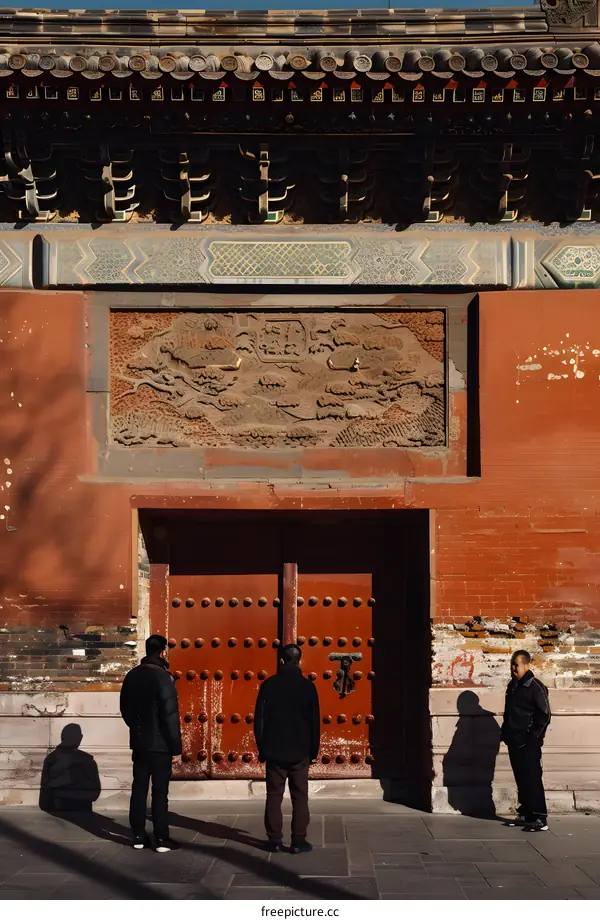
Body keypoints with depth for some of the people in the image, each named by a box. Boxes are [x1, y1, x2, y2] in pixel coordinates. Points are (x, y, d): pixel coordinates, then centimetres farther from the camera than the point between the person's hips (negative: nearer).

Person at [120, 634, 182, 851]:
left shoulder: (132, 676, 6)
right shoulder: (163, 677, -16)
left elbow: (125, 709, 15)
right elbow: (170, 715, -17)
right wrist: (176, 747, -12)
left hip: (139, 742, 6)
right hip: (160, 743, -6)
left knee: (139, 788, 11)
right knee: (160, 791, -1)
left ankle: (139, 836, 15)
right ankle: (161, 840, 1)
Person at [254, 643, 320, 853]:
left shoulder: (269, 685, -2)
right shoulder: (307, 686, -3)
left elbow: (259, 718, 0)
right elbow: (315, 721, 0)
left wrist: (261, 748, 8)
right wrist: (313, 751, 9)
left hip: (274, 750, 1)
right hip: (300, 751, -1)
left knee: (274, 796, 7)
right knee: (299, 797, 4)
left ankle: (275, 840, 8)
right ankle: (299, 841, 2)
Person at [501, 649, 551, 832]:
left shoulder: (535, 687, -11)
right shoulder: (512, 686, 13)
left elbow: (544, 715, -12)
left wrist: (532, 737, -14)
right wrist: (505, 733, 14)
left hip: (528, 743, -8)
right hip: (514, 741, 8)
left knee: (532, 779, -10)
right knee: (521, 779, 12)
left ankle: (540, 819, -9)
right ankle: (525, 814, 20)